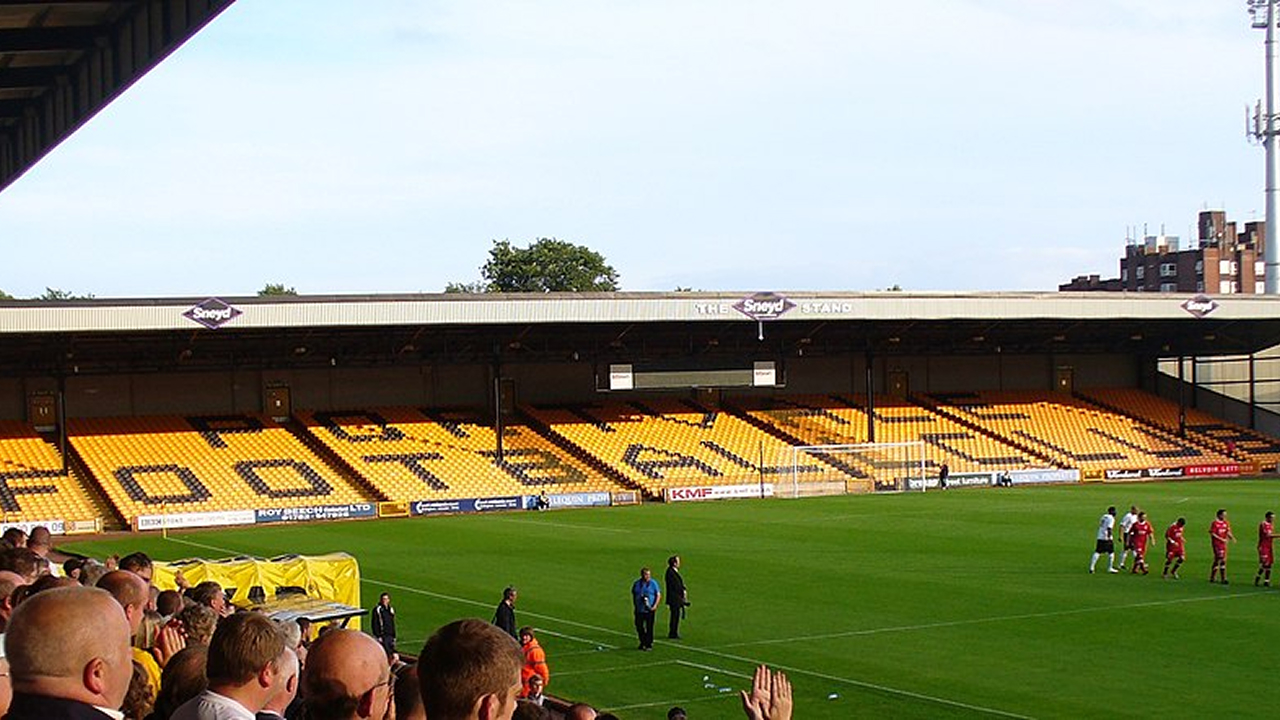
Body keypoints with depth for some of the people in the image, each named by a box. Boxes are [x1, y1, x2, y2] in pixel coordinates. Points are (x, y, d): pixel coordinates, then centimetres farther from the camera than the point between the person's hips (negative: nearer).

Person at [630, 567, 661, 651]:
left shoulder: (653, 583, -2)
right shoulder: (637, 583, 6)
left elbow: (658, 595, -1)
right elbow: (633, 595, 16)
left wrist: (655, 606, -12)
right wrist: (635, 605, 10)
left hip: (649, 609, -3)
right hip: (639, 609, 3)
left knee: (649, 627, -2)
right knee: (639, 626, 6)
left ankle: (649, 644, 8)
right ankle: (643, 642, 24)